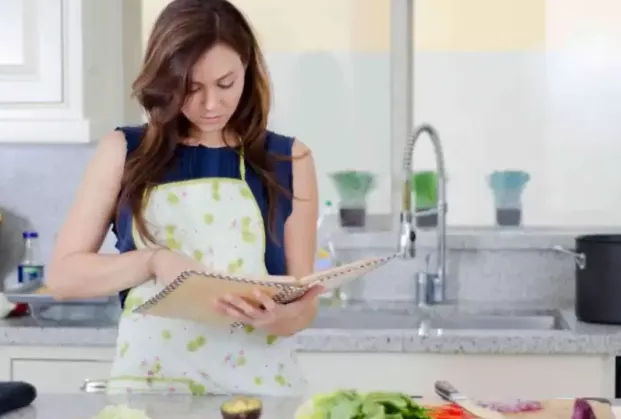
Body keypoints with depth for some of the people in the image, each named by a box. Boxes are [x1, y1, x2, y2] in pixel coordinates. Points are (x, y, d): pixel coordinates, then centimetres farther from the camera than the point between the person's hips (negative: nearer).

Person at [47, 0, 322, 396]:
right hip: (148, 380, 0)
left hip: (258, 384, 1)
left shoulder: (289, 160, 5)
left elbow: (304, 303, 5)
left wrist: (276, 317, -17)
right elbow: (63, 274, 5)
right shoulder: (124, 152, 5)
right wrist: (152, 261, -10)